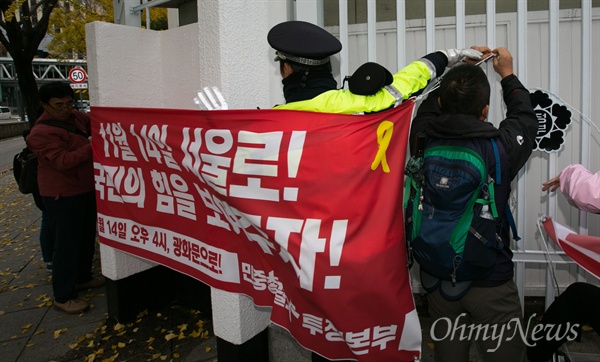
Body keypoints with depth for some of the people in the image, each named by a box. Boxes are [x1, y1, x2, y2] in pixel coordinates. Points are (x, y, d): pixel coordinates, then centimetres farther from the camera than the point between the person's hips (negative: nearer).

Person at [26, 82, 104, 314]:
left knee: (87, 237, 19)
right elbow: (63, 161, -28)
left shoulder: (74, 117, 5)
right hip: (62, 195, -9)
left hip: (85, 188, 9)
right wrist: (93, 145, -34)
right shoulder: (42, 132, -20)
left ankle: (82, 277, 37)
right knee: (67, 243, -4)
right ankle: (63, 297, 7)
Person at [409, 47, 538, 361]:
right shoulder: (500, 147, -17)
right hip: (490, 281, -3)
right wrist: (507, 75, 22)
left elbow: (428, 108, 12)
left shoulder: (423, 141, -12)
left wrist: (462, 69, 21)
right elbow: (525, 119, 6)